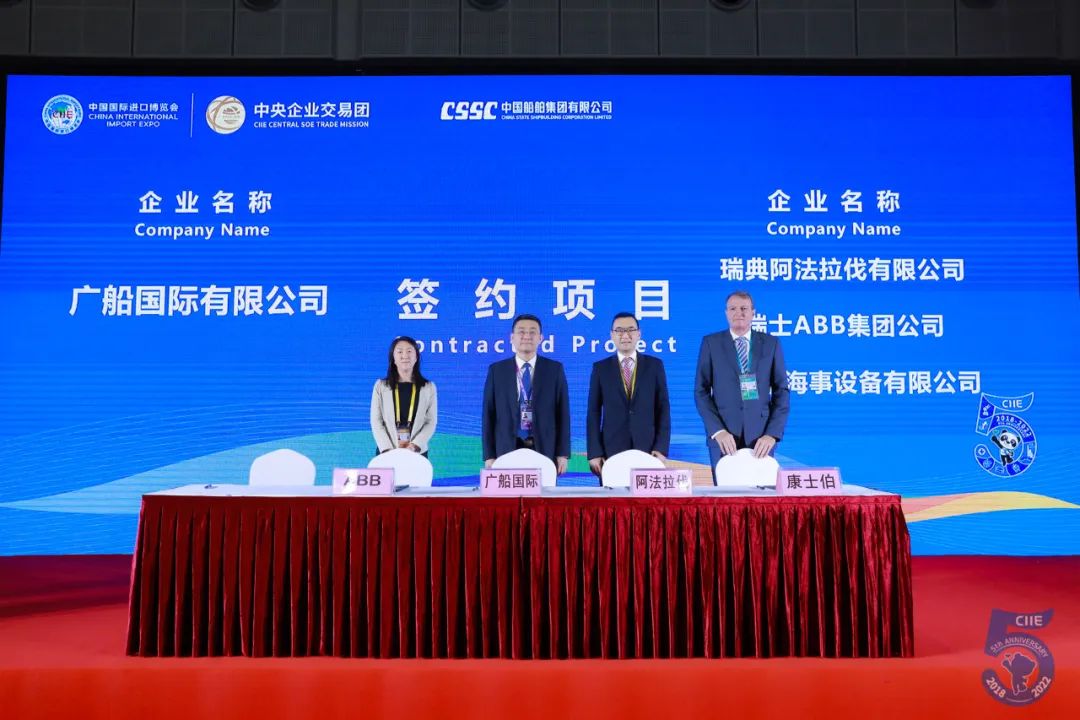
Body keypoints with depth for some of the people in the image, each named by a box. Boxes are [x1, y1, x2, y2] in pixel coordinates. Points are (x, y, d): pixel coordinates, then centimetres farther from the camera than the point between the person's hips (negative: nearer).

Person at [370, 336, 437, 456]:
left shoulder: (429, 387, 8)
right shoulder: (381, 386, 8)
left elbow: (431, 422, 2)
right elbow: (376, 421, 1)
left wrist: (415, 445, -13)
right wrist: (388, 449, -12)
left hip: (417, 453, 0)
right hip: (387, 453, 0)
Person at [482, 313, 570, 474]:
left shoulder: (554, 369, 6)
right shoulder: (496, 370, 6)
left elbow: (562, 413, 4)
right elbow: (489, 415, 4)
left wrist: (563, 453, -2)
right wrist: (489, 455, -2)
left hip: (544, 450, 0)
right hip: (507, 451, 0)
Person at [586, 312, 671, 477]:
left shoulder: (655, 365, 8)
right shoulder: (600, 368, 7)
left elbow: (663, 409, 6)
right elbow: (594, 412, 5)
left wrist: (662, 448, -4)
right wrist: (594, 452, -4)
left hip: (648, 450, 0)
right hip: (611, 451, 0)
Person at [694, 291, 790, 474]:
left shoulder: (771, 343, 7)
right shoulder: (711, 343, 4)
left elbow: (781, 391, 4)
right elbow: (701, 391, 1)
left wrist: (773, 433, -8)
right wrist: (717, 430, -11)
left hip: (761, 436, 1)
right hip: (724, 437, -1)